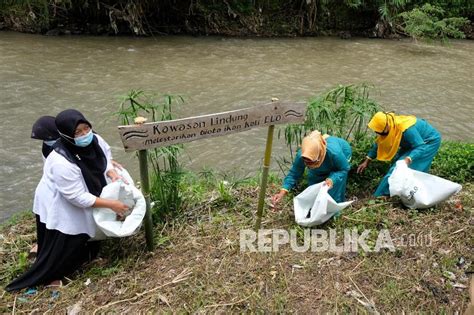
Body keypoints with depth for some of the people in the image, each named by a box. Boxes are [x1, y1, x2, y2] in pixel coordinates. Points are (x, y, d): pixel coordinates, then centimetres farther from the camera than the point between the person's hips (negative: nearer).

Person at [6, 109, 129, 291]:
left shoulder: (94, 140, -19)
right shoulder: (62, 163, -39)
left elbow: (104, 157, 5)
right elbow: (79, 198, -32)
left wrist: (112, 174, -15)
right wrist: (112, 204, -29)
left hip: (85, 197, 7)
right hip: (58, 207, -7)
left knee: (81, 238, 25)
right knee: (62, 246, 9)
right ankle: (47, 276, 33)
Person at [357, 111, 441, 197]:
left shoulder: (406, 129, -39)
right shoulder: (389, 126, -15)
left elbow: (421, 147, -36)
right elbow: (378, 144, -2)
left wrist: (408, 159, -52)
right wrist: (367, 161, -3)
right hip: (416, 140, 8)